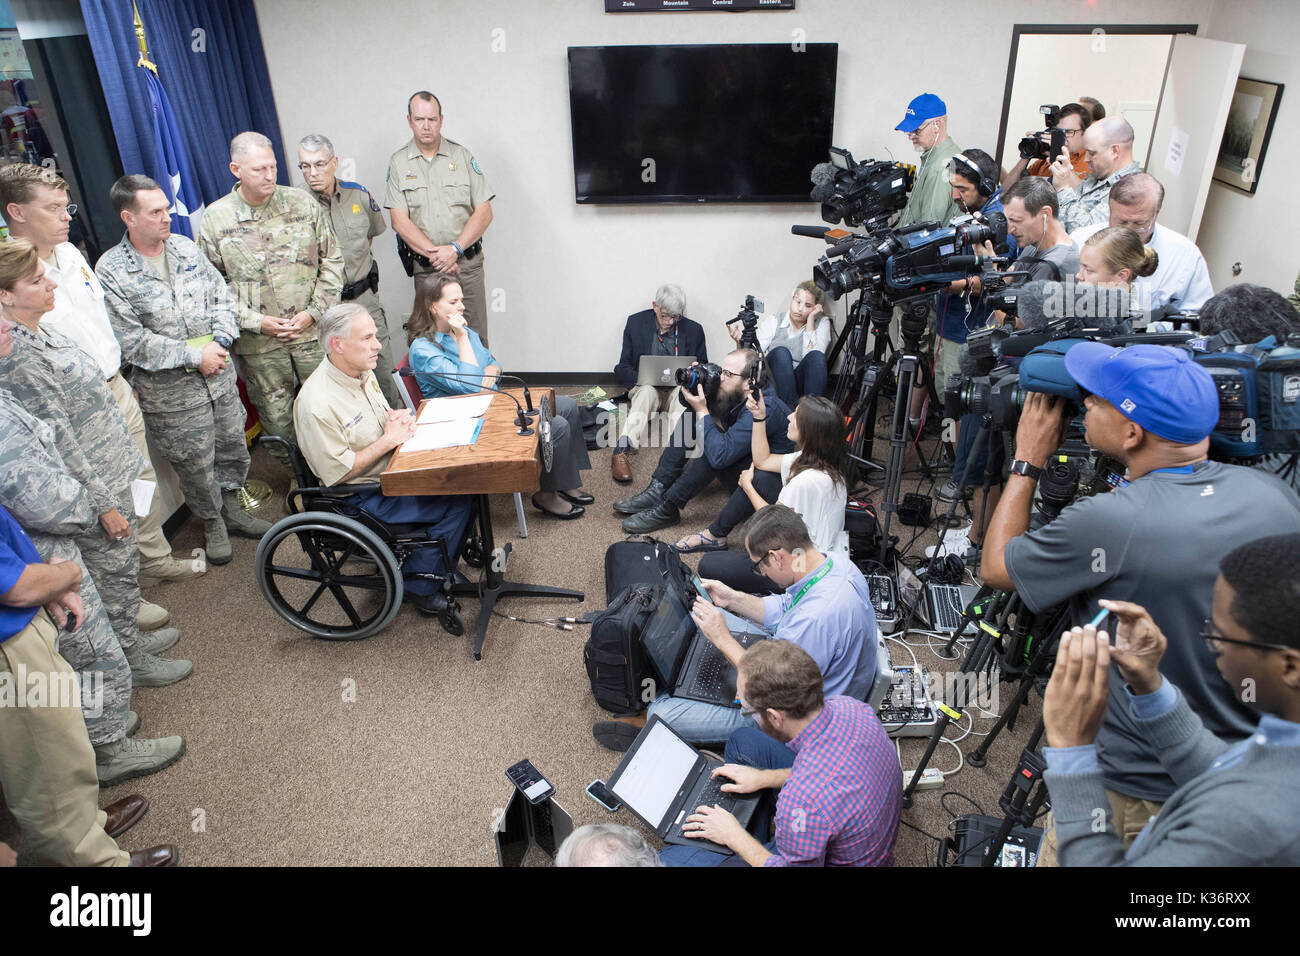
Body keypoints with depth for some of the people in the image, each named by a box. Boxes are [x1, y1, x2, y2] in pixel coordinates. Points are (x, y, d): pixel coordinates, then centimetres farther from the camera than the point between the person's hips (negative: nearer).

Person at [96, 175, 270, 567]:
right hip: (170, 390, -5)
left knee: (232, 446, 16)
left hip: (219, 372, 5)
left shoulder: (186, 247, 4)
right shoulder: (110, 271, -13)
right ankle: (212, 522, 29)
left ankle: (232, 508, 38)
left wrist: (220, 341, -9)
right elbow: (130, 340, -16)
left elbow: (221, 295, 8)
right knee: (195, 462, 7)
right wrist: (194, 356, -17)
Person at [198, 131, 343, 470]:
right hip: (259, 344, 0)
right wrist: (256, 322, -10)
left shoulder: (303, 204, 0)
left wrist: (313, 312, -6)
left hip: (313, 332, 1)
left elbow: (332, 261, 4)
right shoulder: (215, 219, -2)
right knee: (276, 420, 9)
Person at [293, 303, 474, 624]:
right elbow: (337, 473, -23)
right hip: (362, 497, -9)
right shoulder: (316, 404, -25)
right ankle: (418, 583, 0)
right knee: (456, 503, -18)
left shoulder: (362, 372, 3)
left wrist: (398, 417, -3)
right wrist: (388, 440, -20)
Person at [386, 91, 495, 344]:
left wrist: (455, 249, -12)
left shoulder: (462, 156, 7)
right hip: (425, 268, 0)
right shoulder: (397, 163, 6)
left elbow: (484, 212, 1)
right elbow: (400, 221, -1)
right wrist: (435, 254, -13)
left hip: (467, 264, 0)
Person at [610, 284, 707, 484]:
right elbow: (622, 369, 5)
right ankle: (621, 450, -53)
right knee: (647, 391, -36)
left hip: (678, 390, 1)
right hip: (645, 387, -1)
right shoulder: (636, 323, 4)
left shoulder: (693, 330, 5)